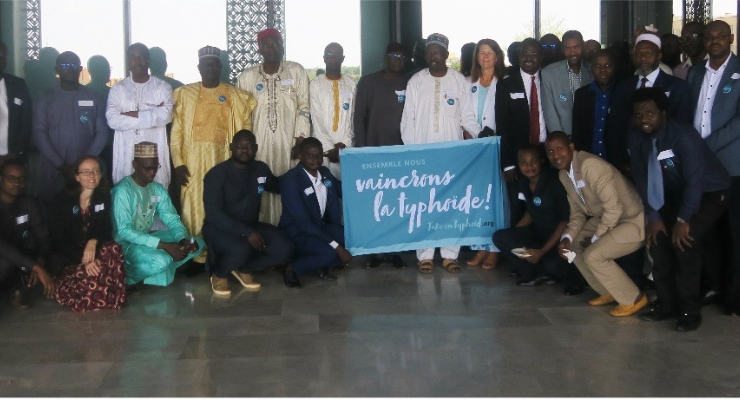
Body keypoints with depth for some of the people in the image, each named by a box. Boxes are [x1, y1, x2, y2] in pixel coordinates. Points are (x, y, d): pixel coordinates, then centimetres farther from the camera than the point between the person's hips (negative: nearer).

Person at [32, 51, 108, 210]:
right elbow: (39, 134, -1)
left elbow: (102, 133, 3)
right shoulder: (45, 99, 6)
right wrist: (61, 165, -11)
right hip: (51, 170, 0)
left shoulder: (94, 98, 7)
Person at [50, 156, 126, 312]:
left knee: (114, 249, -33)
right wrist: (84, 260, -27)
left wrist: (93, 242, -25)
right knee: (92, 274, -36)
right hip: (70, 257, -3)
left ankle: (112, 299, -19)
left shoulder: (104, 197, 3)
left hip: (94, 250, 3)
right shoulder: (64, 199, -7)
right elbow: (60, 240, -10)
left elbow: (106, 229, 2)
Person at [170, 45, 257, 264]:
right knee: (194, 206, -1)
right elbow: (176, 131, 3)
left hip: (224, 159, 0)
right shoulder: (185, 93, 8)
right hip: (193, 159, 0)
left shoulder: (235, 95, 9)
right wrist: (177, 163, -5)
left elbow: (245, 130, 5)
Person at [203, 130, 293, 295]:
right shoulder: (217, 174, -13)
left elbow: (279, 187, 25)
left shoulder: (261, 169, 4)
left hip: (251, 226, 6)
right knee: (240, 250, -38)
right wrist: (247, 233, -29)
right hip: (219, 229, -6)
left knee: (285, 248, -19)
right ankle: (219, 274, -3)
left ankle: (243, 269, 7)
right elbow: (214, 214, -21)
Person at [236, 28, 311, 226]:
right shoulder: (247, 76, 5)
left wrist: (301, 137, -5)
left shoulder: (296, 71, 2)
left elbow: (304, 106, 1)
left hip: (289, 140, -1)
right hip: (259, 141, 1)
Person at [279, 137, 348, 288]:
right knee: (329, 253, -34)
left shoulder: (324, 172, 2)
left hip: (322, 226, 8)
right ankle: (293, 269, -7)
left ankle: (320, 266, 4)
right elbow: (303, 222, -27)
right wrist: (336, 246, -31)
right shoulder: (290, 180, -22)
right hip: (298, 233, -7)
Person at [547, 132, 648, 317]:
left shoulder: (590, 165, -26)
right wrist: (567, 237, -7)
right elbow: (578, 212, 10)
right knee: (573, 245, 7)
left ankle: (633, 299, 0)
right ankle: (608, 292, 21)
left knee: (593, 255, -22)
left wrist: (595, 238, -17)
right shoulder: (564, 175, 3)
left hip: (633, 221, -10)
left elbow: (614, 208, -28)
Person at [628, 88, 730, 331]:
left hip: (710, 194, -6)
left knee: (684, 241, -23)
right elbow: (642, 178, -8)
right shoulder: (637, 138, -12)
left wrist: (683, 220, -25)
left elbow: (695, 181, -30)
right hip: (677, 194, 7)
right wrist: (653, 216, -12)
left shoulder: (684, 136, -30)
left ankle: (690, 311, -10)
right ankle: (667, 304, 11)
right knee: (657, 237, -5)